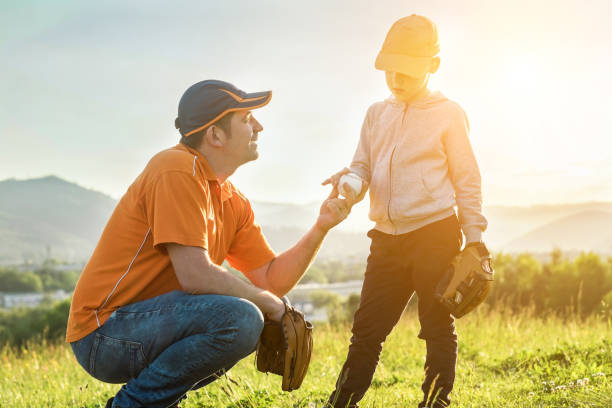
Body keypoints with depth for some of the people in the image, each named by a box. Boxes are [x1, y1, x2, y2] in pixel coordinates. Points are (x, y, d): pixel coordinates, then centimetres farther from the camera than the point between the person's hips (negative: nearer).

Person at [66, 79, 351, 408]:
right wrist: (268, 303, -11)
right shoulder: (178, 169, -16)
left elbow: (271, 280, 10)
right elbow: (195, 275, -24)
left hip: (148, 320, 10)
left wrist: (320, 229, -2)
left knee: (255, 325, 15)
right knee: (239, 318, -25)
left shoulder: (233, 202, 12)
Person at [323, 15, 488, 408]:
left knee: (438, 326, 2)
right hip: (386, 239, 5)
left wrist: (474, 240, -2)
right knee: (367, 327, 6)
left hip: (435, 233, -4)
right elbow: (363, 166, 17)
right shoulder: (377, 114, 15)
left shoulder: (447, 114, 1)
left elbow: (467, 180, 2)